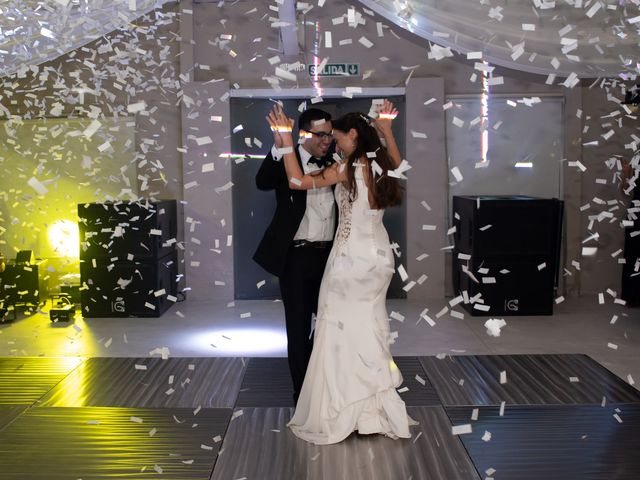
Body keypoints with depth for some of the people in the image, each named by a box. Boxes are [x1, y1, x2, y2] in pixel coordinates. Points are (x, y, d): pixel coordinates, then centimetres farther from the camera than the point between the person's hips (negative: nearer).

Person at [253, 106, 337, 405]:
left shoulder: (332, 161, 9)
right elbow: (262, 182, -25)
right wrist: (278, 148, -40)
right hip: (297, 257, -5)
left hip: (329, 255, 5)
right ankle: (302, 392, 21)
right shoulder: (285, 161, -6)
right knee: (298, 328, 6)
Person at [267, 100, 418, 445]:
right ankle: (377, 410, 23)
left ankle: (334, 417, 7)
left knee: (340, 332, 1)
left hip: (351, 257, -7)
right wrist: (387, 130, 31)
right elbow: (396, 161, 32)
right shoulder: (382, 165, 5)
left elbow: (297, 181, -19)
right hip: (380, 256, 7)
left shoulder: (348, 169, -15)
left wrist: (286, 139, -15)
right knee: (371, 331, 15)